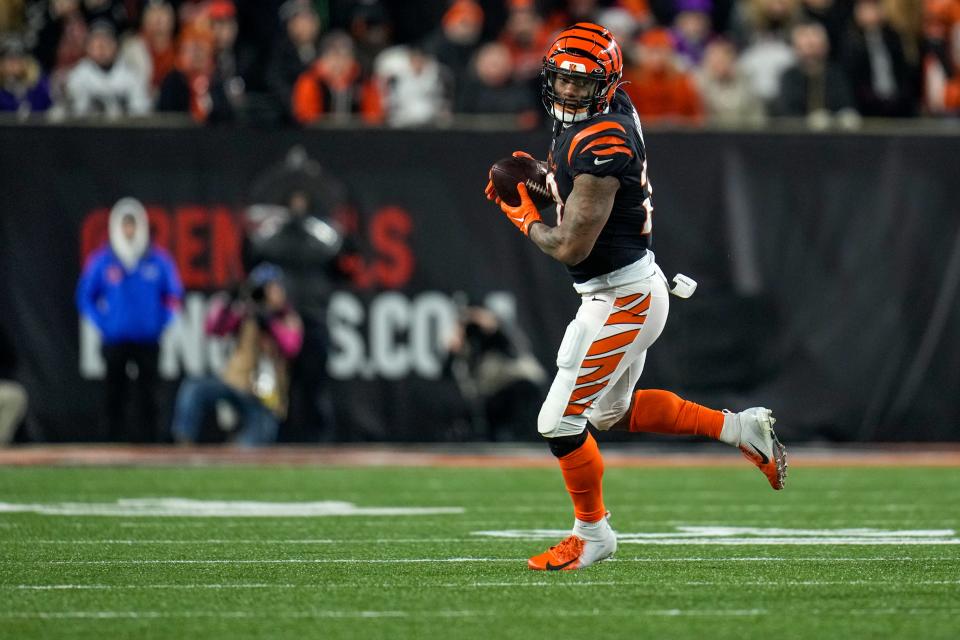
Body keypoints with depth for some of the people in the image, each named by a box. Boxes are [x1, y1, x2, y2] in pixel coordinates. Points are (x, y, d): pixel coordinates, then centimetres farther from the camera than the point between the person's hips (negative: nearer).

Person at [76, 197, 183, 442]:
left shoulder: (158, 260, 1)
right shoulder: (101, 261, -1)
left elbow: (174, 294, 10)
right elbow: (85, 297, 7)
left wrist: (161, 324, 1)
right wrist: (103, 325, -2)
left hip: (147, 340, 0)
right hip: (115, 342, 0)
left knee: (147, 395, -1)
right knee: (115, 394, 2)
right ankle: (115, 438, 8)